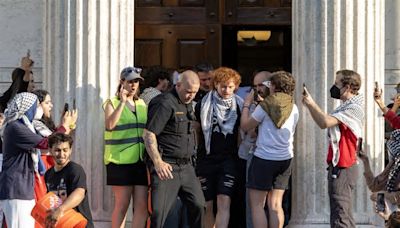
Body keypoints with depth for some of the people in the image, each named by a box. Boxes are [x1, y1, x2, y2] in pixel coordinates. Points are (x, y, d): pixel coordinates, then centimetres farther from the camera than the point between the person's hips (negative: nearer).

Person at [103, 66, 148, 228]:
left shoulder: (142, 104, 16)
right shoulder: (112, 103, 2)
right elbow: (110, 125, -17)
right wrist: (122, 101, -14)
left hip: (141, 160, 4)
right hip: (121, 160, -4)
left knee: (142, 206, -2)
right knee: (122, 206, -2)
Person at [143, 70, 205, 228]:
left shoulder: (188, 104, 14)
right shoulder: (165, 104, -13)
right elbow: (148, 134, -17)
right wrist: (158, 163, -24)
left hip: (186, 166, 8)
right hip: (167, 167, -8)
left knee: (198, 205, 6)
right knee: (159, 211, -10)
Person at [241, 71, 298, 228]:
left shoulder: (265, 106, -10)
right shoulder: (293, 108, 5)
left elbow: (245, 126, -5)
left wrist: (247, 104, 9)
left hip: (263, 158, -5)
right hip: (285, 159, 5)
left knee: (257, 205, 0)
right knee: (275, 205, 9)